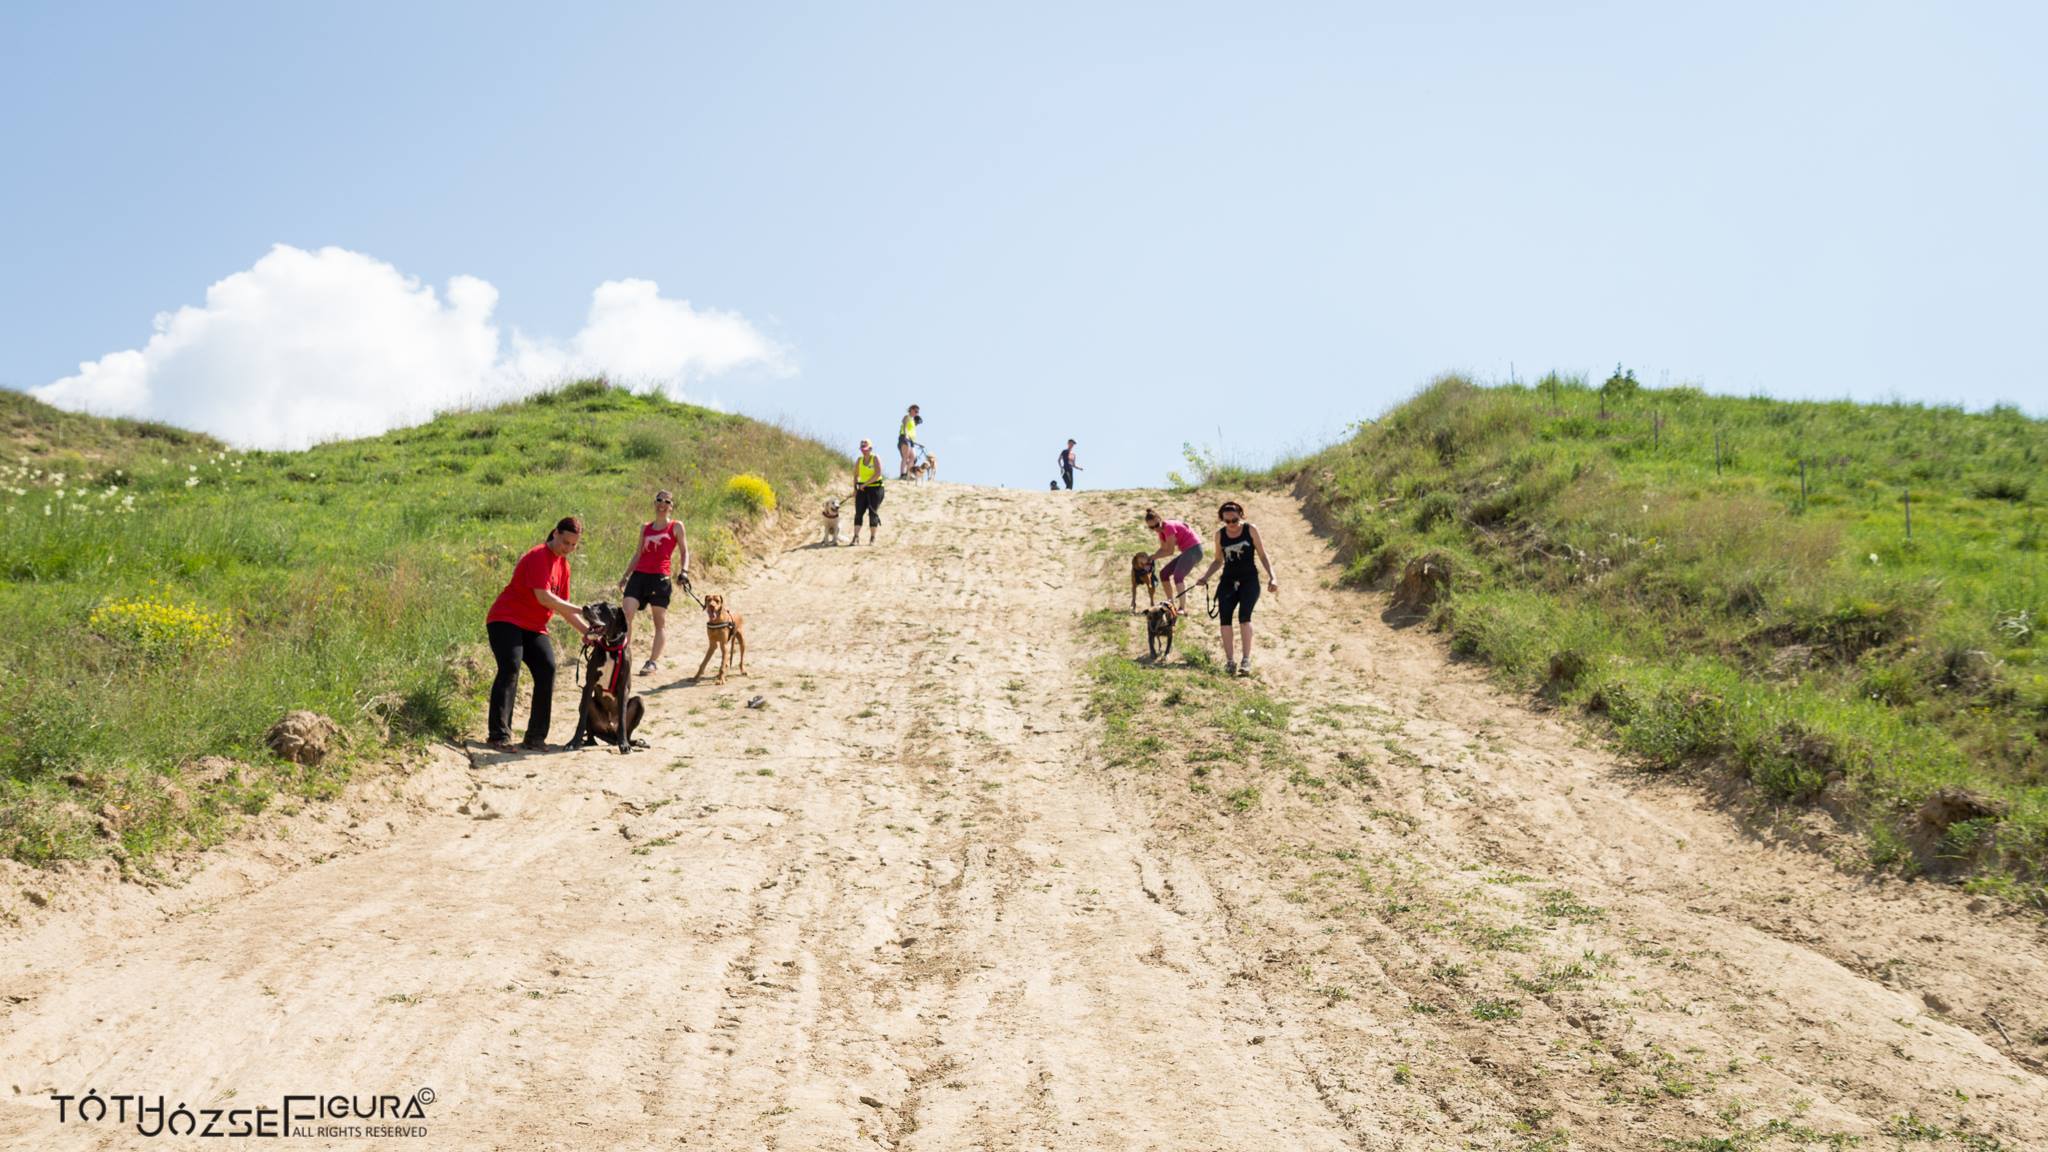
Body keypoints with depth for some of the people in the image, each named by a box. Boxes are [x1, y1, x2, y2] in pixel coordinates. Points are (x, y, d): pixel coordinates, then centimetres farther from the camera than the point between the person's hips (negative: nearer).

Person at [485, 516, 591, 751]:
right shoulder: (538, 556, -15)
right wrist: (581, 611, -24)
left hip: (534, 628, 8)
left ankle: (535, 737, -6)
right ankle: (500, 735, -24)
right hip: (506, 621, -8)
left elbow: (563, 607, 15)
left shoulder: (563, 564, 12)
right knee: (510, 669, -22)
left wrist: (586, 631, 3)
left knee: (547, 669, -9)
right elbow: (544, 597, -26)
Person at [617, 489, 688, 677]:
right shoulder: (645, 528, 16)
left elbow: (684, 552, 6)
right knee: (626, 615, -12)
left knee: (661, 622, 1)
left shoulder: (676, 527, 6)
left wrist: (684, 571, -11)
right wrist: (625, 575, 20)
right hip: (639, 575, 3)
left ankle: (652, 662, 5)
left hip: (660, 577, -3)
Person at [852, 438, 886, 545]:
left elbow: (878, 474, -15)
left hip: (875, 488, -5)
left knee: (873, 513, -2)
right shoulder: (859, 461, 10)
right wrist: (855, 489, 7)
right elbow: (855, 475, 16)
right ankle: (856, 537, -8)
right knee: (858, 513, -5)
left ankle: (872, 538, 5)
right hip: (862, 489, 5)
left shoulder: (876, 459, -5)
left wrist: (865, 484, -17)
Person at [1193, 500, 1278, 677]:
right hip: (1228, 580, 3)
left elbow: (1262, 555, 4)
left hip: (1249, 580, -3)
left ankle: (1246, 660, -22)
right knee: (1224, 616, -15)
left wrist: (1272, 576, -7)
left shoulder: (1250, 530, 0)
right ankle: (1230, 660, -10)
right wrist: (1205, 576, 6)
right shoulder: (1220, 534, 8)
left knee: (1244, 616, -22)